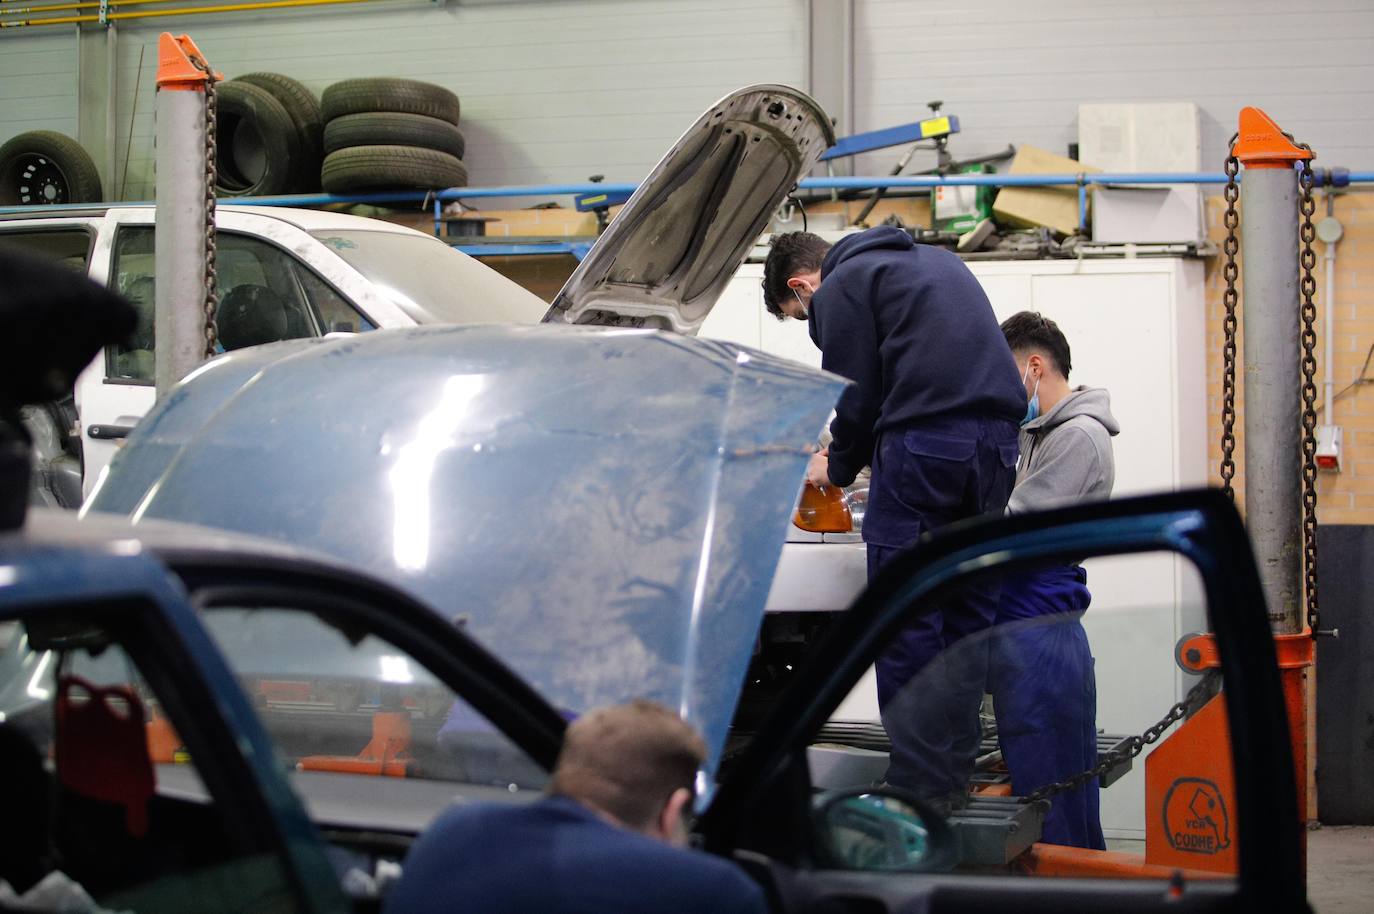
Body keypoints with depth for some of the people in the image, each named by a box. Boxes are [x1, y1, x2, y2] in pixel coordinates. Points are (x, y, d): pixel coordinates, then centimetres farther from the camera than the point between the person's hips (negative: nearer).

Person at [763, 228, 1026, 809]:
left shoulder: (841, 287, 4)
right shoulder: (934, 261, 29)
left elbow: (857, 395, 0)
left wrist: (837, 467, 18)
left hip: (924, 436, -8)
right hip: (997, 435, 8)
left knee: (905, 619, -4)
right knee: (967, 616, 11)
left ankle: (919, 783, -6)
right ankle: (954, 773, 13)